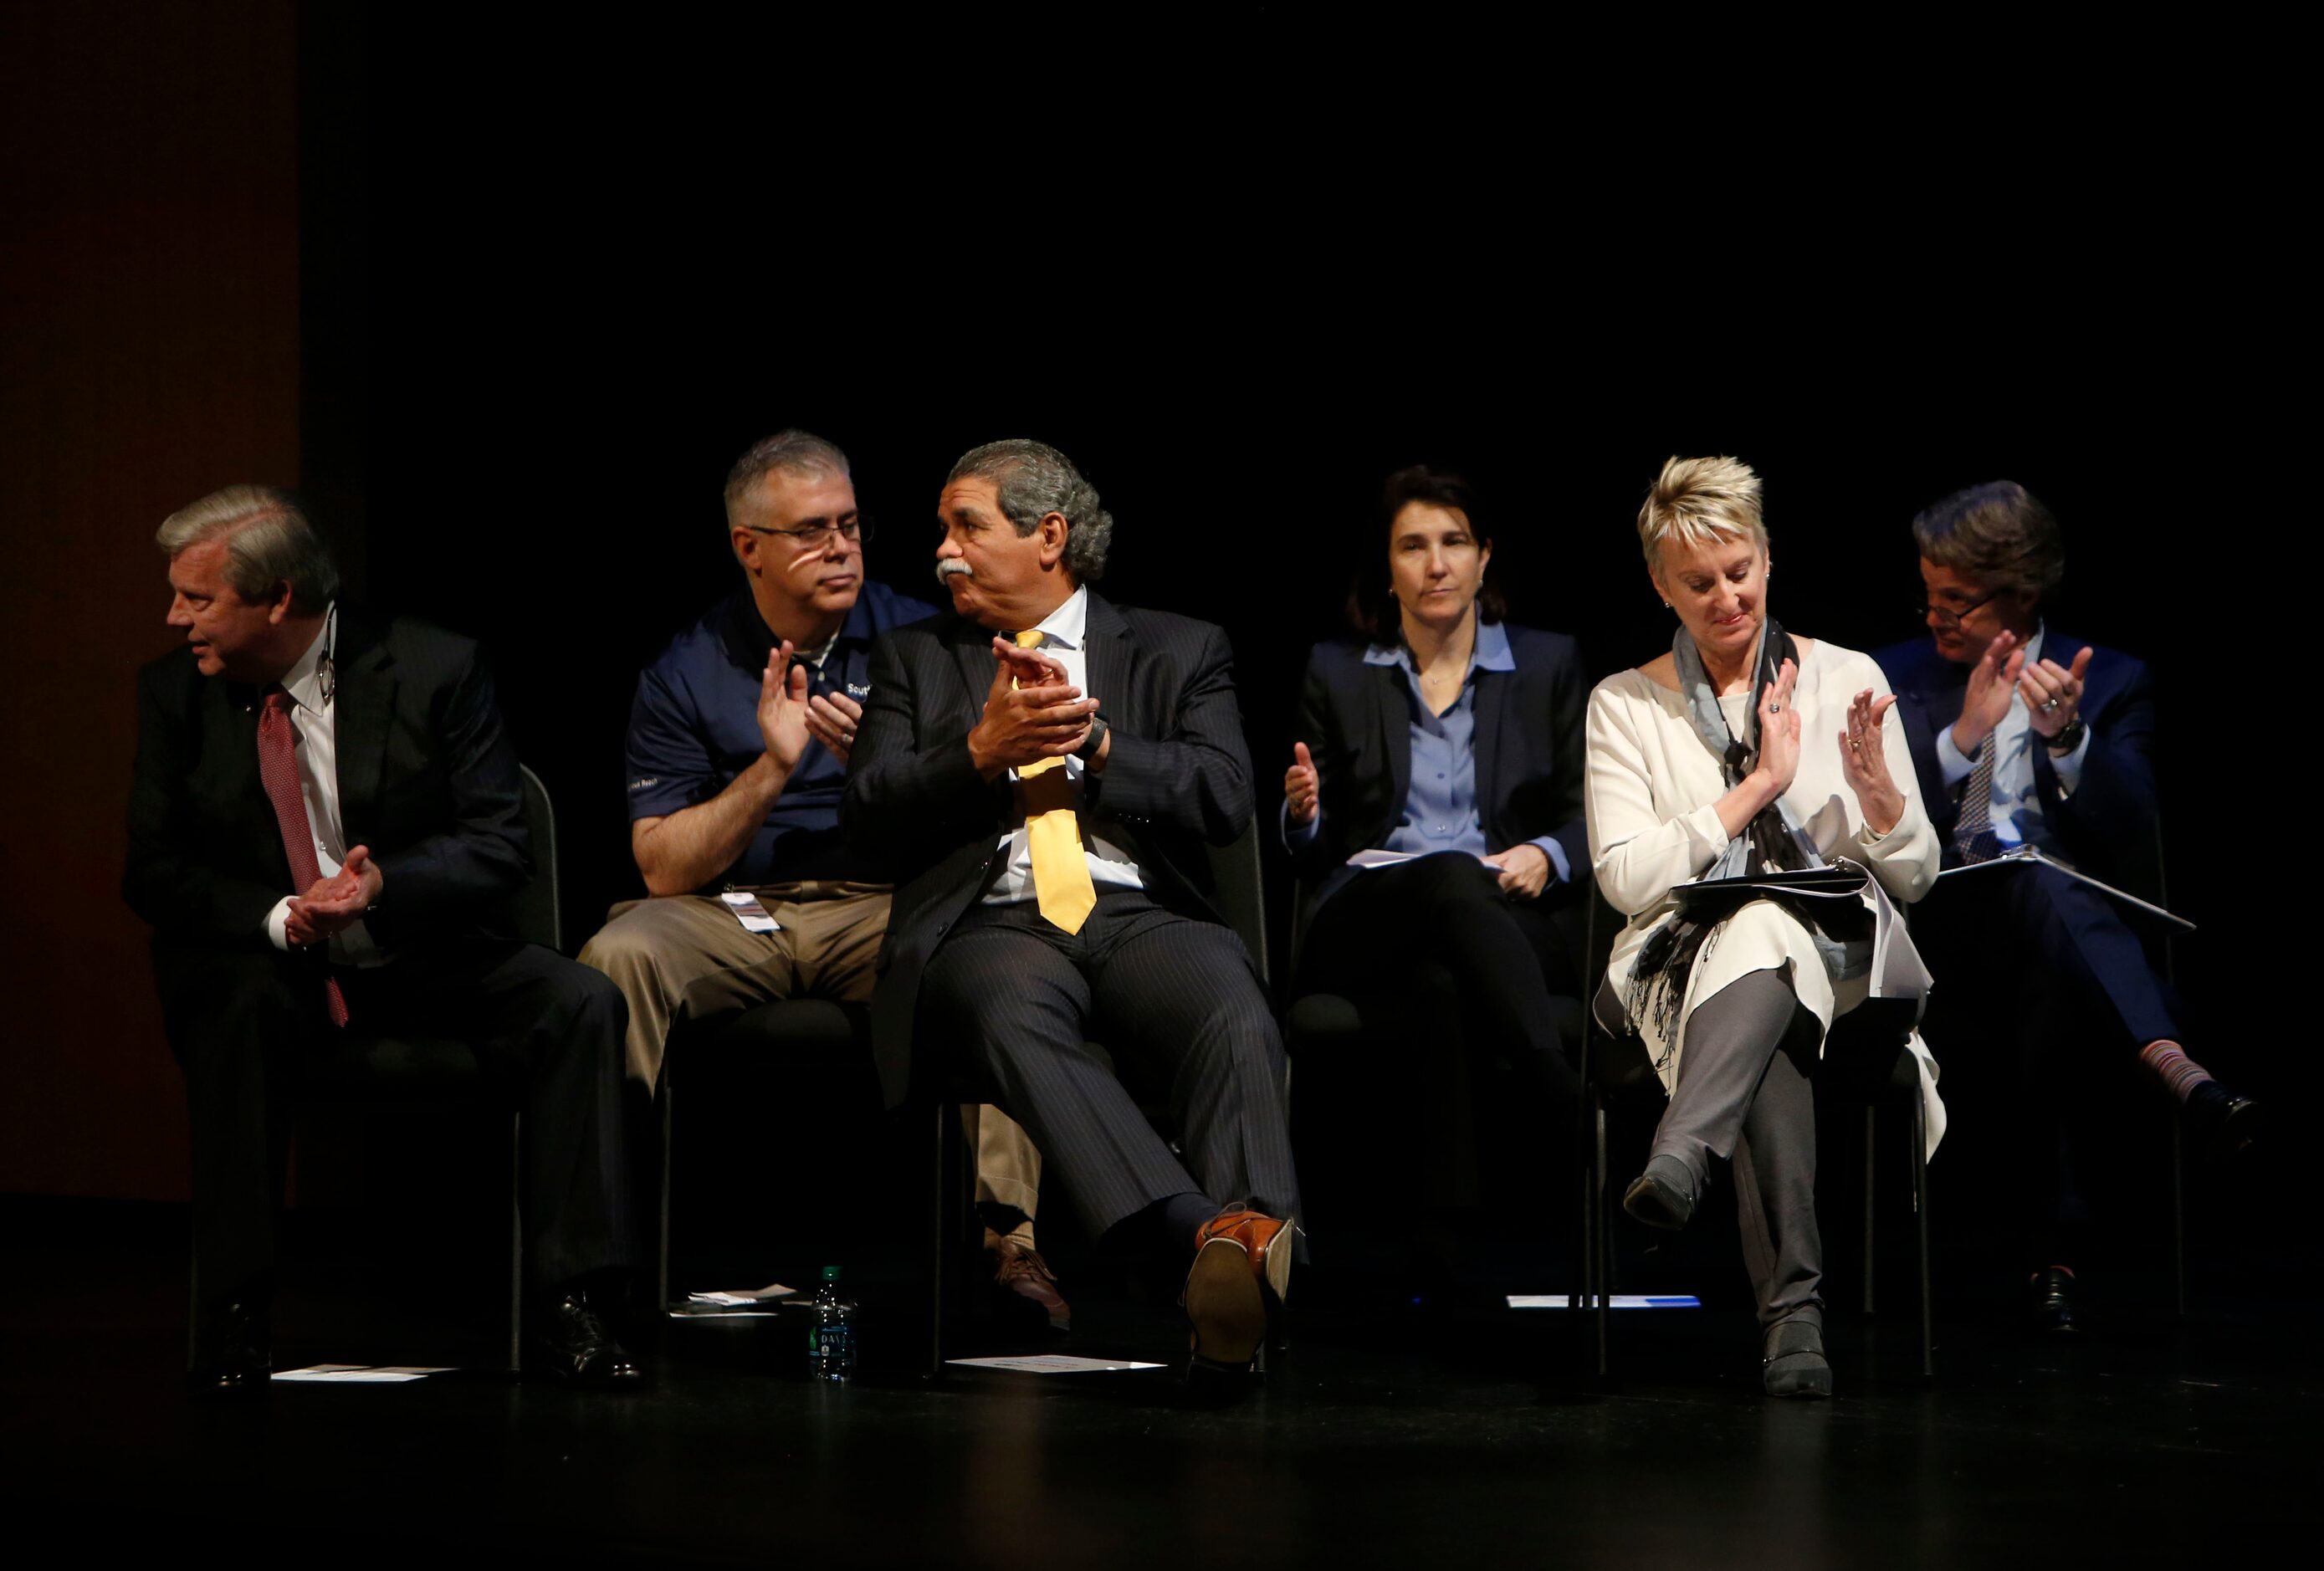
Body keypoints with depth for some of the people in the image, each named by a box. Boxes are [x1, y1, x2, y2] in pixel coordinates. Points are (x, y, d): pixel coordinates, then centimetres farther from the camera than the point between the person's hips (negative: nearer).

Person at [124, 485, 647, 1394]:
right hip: (263, 959, 0)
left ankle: (566, 1309, -23)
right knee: (234, 1011, -35)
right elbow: (154, 872, 0)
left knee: (580, 1002, -24)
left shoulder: (435, 672, -6)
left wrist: (382, 886, -26)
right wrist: (280, 916, -19)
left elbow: (499, 845, -6)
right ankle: (233, 1315, -30)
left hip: (420, 956, 0)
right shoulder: (176, 692, 0)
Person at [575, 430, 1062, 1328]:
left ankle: (1008, 1236, -30)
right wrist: (771, 767, -16)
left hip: (882, 909, 0)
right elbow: (664, 868, -3)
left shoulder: (920, 642, 5)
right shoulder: (688, 672, 3)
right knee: (618, 957, -31)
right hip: (725, 913, 0)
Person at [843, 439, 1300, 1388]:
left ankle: (1256, 1231, -56)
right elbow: (869, 811, 10)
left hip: (1141, 915, 1)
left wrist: (1092, 739, -6)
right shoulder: (915, 659, 24)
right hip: (993, 926, -1)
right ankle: (1212, 1239, -57)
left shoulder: (1180, 651, 20)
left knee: (1234, 1016, -35)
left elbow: (1226, 798, 5)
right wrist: (983, 751, -6)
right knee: (1013, 1017, -39)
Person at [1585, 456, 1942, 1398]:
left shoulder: (1846, 679, 11)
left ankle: (1679, 1159, -58)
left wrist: (1876, 783, -11)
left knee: (1763, 928, -38)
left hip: (1843, 950, 1)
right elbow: (1625, 879, -4)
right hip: (1687, 959, -1)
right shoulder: (1625, 705, 10)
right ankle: (1793, 1301, -48)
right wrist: (1757, 787, -7)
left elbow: (1916, 877, 10)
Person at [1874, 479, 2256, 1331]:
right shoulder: (1896, 678, 14)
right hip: (1936, 944, -1)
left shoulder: (2113, 683, 13)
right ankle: (2174, 1069, -53)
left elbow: (2128, 836, -1)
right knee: (2038, 875, -37)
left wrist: (2068, 737, -18)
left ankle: (2053, 1248, -38)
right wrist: (1963, 738, -14)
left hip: (2064, 929, 1)